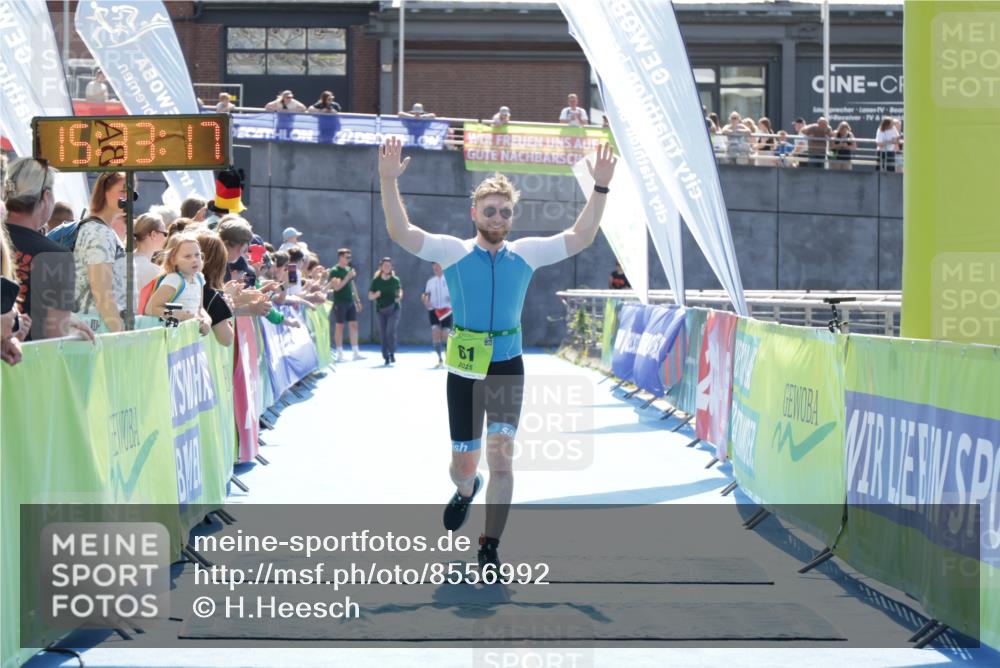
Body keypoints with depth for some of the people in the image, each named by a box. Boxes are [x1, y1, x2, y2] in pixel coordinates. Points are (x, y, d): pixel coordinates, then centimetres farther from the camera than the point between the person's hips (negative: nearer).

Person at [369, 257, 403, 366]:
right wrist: (376, 295, -19)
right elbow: (370, 296, 3)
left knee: (390, 331, -16)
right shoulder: (376, 280, -1)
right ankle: (386, 357, 14)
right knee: (382, 334, 3)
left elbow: (399, 292, 13)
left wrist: (399, 297, -8)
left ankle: (392, 353, 3)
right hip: (381, 310, 2)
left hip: (393, 309, -2)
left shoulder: (395, 280, -1)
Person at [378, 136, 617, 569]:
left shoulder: (525, 253, 1)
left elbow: (580, 237, 0)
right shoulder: (453, 251, -5)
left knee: (500, 454, -14)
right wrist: (389, 181, -29)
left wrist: (600, 188, -10)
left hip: (508, 369, 0)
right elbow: (401, 232, -16)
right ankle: (465, 491, 48)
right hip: (463, 371, 0)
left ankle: (489, 548, -4)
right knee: (464, 463, 9)